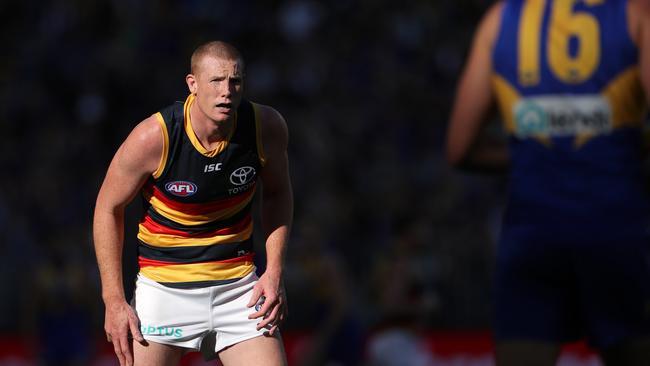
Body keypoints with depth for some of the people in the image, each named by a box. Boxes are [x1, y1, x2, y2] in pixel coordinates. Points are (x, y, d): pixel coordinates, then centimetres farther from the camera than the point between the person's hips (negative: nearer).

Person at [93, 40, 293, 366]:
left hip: (239, 285, 2)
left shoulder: (267, 127, -11)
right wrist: (114, 300, -7)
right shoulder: (152, 138, -19)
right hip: (164, 287, -2)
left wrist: (274, 273, -1)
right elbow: (108, 208, -5)